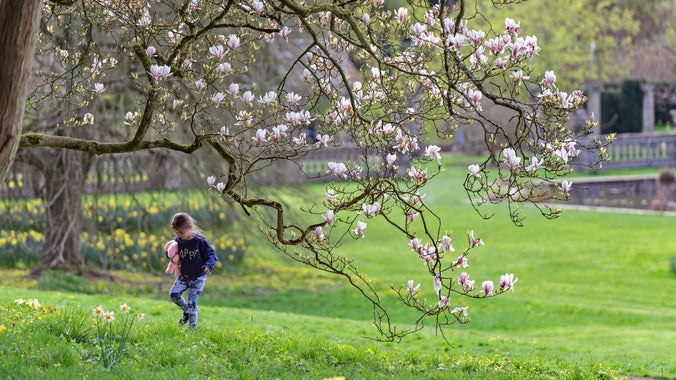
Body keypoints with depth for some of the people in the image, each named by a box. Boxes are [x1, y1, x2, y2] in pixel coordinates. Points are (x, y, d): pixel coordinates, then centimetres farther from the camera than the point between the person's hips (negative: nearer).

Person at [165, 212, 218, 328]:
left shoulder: (199, 240, -18)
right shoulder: (178, 240, -4)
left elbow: (212, 255, -15)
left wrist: (209, 265, -36)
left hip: (198, 277, -5)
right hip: (184, 276, 5)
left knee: (192, 303, -8)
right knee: (173, 294, -11)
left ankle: (192, 327, 5)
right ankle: (187, 311, 16)